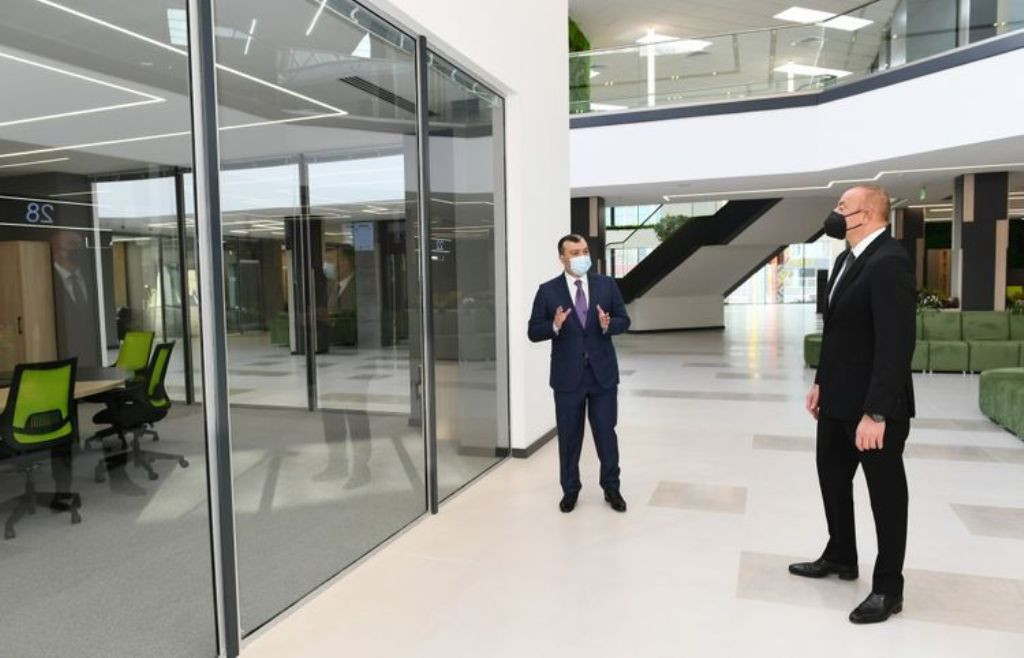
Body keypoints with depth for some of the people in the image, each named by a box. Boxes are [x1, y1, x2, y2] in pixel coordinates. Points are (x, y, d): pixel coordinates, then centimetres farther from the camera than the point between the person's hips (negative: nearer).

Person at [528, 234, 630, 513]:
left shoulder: (606, 284, 2)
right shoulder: (548, 291, -3)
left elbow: (624, 320, 5)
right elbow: (534, 332, -4)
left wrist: (608, 324, -17)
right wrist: (555, 326, -24)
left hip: (603, 373, 1)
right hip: (567, 376, -1)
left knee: (606, 432, 8)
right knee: (569, 436, 10)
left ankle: (611, 487, 26)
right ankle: (570, 489, 26)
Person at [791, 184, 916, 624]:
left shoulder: (889, 261, -21)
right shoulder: (848, 258, 9)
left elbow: (895, 343, -26)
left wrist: (876, 412, -27)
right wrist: (821, 382, 15)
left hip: (873, 405, -9)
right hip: (838, 399, 10)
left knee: (885, 492, 6)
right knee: (832, 476, 21)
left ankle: (888, 587, 22)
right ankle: (840, 557, 40)